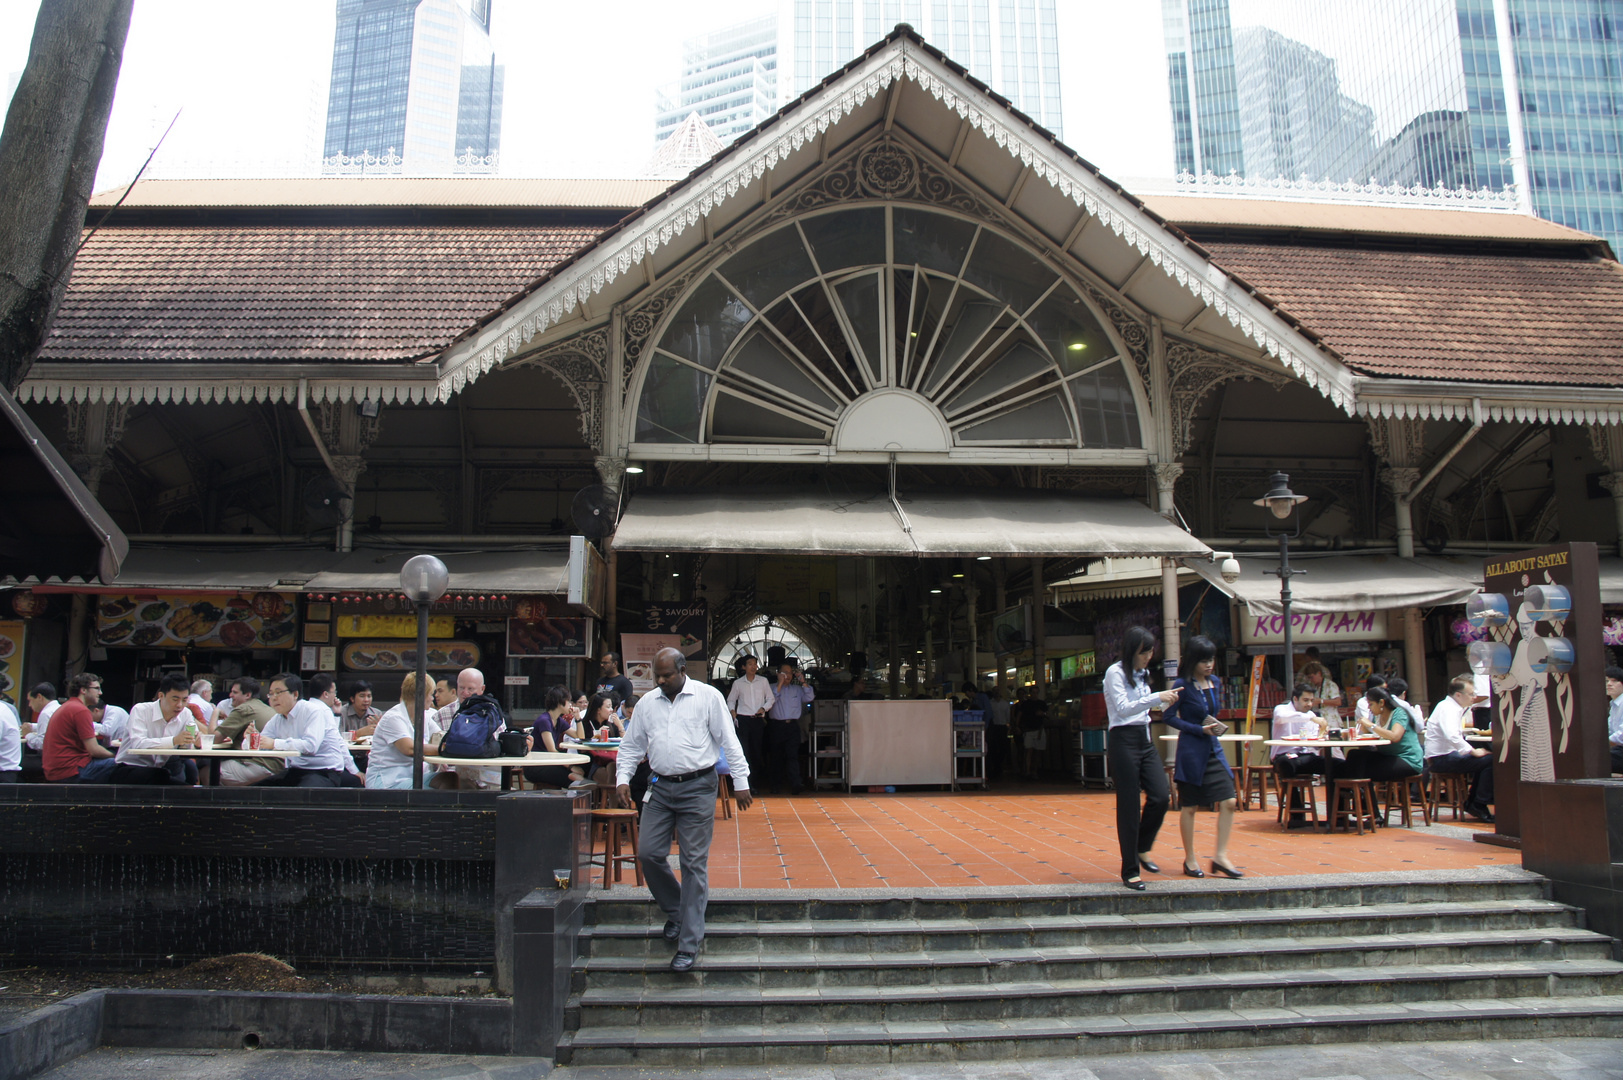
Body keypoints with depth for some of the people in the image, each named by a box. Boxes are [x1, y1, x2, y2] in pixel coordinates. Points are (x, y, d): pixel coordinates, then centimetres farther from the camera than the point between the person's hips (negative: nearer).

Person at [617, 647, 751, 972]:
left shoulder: (708, 697, -1)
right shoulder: (647, 703, 11)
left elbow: (728, 741, 0)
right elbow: (632, 746, 17)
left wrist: (741, 782, -4)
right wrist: (623, 778, 2)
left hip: (698, 788, -4)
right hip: (660, 788, 4)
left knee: (694, 864, -2)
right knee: (648, 853, -2)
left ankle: (689, 945, 5)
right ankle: (675, 911, 26)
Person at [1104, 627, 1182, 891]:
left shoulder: (1143, 674, 17)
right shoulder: (1115, 673, -8)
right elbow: (1123, 708, -19)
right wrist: (1157, 698, -22)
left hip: (1144, 739, 7)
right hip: (1123, 740, -7)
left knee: (1161, 797, -5)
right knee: (1129, 806, -4)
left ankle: (1142, 848, 19)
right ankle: (1129, 871, 5)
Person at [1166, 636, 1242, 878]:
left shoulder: (1214, 683, 9)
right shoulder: (1183, 685, -11)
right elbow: (1169, 717, -12)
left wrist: (1216, 726, 1)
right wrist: (1200, 729, -16)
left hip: (1213, 749, 6)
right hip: (1191, 750, -6)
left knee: (1228, 802, -2)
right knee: (1189, 807, 4)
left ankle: (1220, 856, 7)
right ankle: (1189, 859, 16)